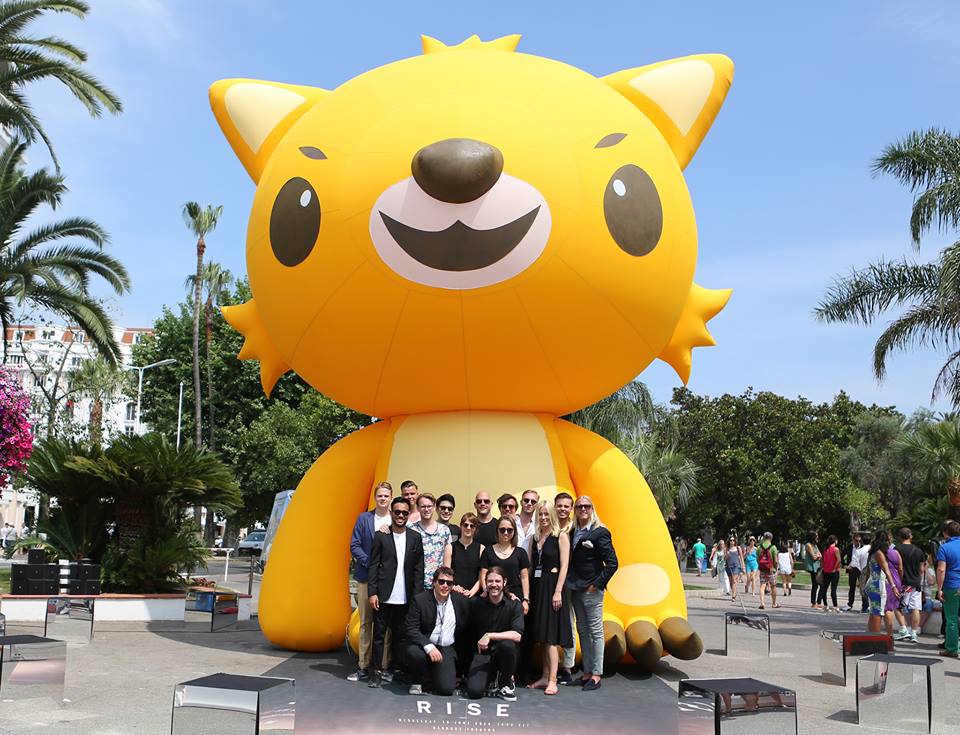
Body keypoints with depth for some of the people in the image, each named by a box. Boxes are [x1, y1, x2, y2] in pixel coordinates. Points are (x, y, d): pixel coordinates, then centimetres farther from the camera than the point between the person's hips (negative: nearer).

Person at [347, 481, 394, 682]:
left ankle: (385, 665, 9)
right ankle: (363, 666, 11)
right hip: (366, 577, 1)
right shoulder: (364, 518, 7)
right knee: (365, 622, 5)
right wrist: (370, 563, -9)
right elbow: (354, 546, 3)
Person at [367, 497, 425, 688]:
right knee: (379, 634, 3)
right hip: (384, 597, -2)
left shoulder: (415, 538, 6)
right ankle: (376, 671, 11)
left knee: (400, 635, 9)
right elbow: (373, 566, -1)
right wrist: (372, 592, -7)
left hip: (405, 598, 2)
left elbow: (419, 569, 6)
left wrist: (417, 595, 1)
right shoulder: (381, 536, 0)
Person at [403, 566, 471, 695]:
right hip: (424, 645, -1)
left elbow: (466, 629, 10)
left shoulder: (462, 601, -1)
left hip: (447, 649, 1)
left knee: (446, 689, -16)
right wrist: (429, 647, -25)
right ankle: (416, 682, -3)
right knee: (414, 652, -35)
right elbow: (411, 629, -14)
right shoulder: (420, 600, -8)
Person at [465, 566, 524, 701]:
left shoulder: (514, 605, -8)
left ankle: (506, 683, -7)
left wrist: (489, 636, -26)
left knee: (507, 644, -36)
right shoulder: (476, 603, -1)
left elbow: (517, 635, -22)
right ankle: (491, 677, 13)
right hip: (482, 653, 1)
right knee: (474, 691, -24)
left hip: (504, 654, 0)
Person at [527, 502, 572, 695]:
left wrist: (558, 592, -17)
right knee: (541, 636, 9)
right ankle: (544, 677, 15)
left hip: (552, 586, -6)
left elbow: (564, 566, -9)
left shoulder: (561, 536, -4)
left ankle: (552, 680, -8)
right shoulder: (535, 537, 14)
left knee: (550, 636, -9)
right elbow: (531, 565, 13)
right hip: (537, 587, 6)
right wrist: (528, 590, 4)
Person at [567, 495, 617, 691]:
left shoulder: (600, 532, -8)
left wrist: (597, 584, -12)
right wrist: (570, 584, 4)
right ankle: (587, 672, 20)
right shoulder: (573, 532, 10)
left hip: (591, 590, -7)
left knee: (595, 631, -1)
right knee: (582, 631, 12)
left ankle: (596, 675, 4)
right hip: (576, 589, 7)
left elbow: (612, 563, -11)